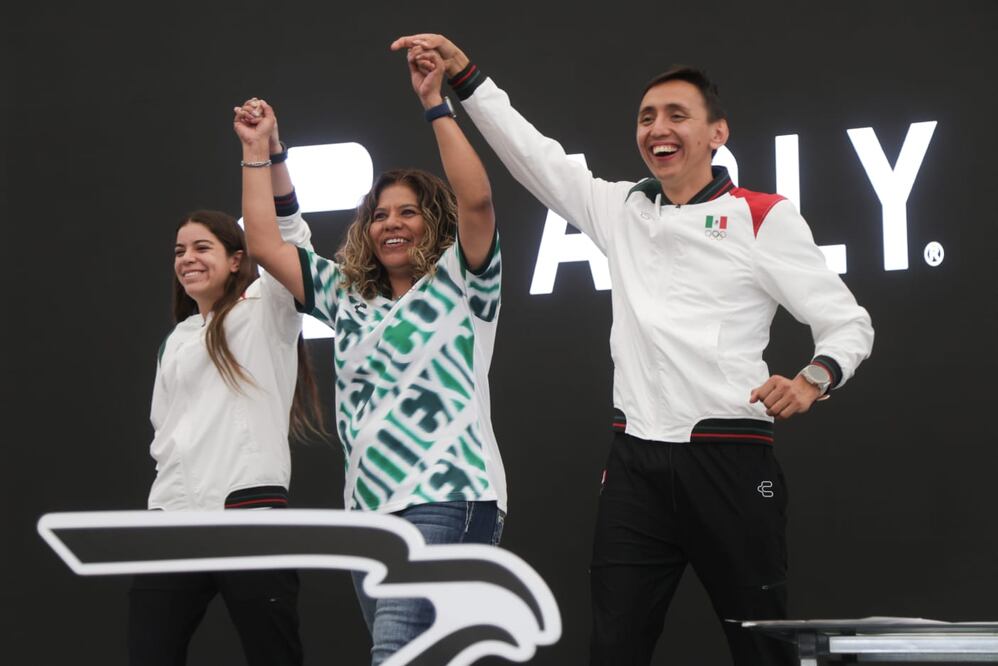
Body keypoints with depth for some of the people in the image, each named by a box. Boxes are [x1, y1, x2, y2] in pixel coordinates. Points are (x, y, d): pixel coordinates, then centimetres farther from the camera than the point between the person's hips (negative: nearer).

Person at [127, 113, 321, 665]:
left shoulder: (263, 311, 7)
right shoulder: (176, 341, 25)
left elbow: (287, 236, -9)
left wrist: (269, 151, -19)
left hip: (248, 510, -6)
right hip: (172, 516, 6)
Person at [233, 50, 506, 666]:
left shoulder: (458, 285, 6)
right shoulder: (349, 298, 22)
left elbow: (476, 199, -11)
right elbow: (265, 244, 20)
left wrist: (435, 104, -10)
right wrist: (257, 152, 20)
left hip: (447, 499, -7)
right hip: (371, 510, 7)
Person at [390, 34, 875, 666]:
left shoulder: (763, 217, 0)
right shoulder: (622, 209, 15)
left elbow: (849, 323, 0)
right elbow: (529, 151, 18)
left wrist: (812, 379, -20)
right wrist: (462, 70, 10)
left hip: (730, 461, -4)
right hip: (635, 463, 5)